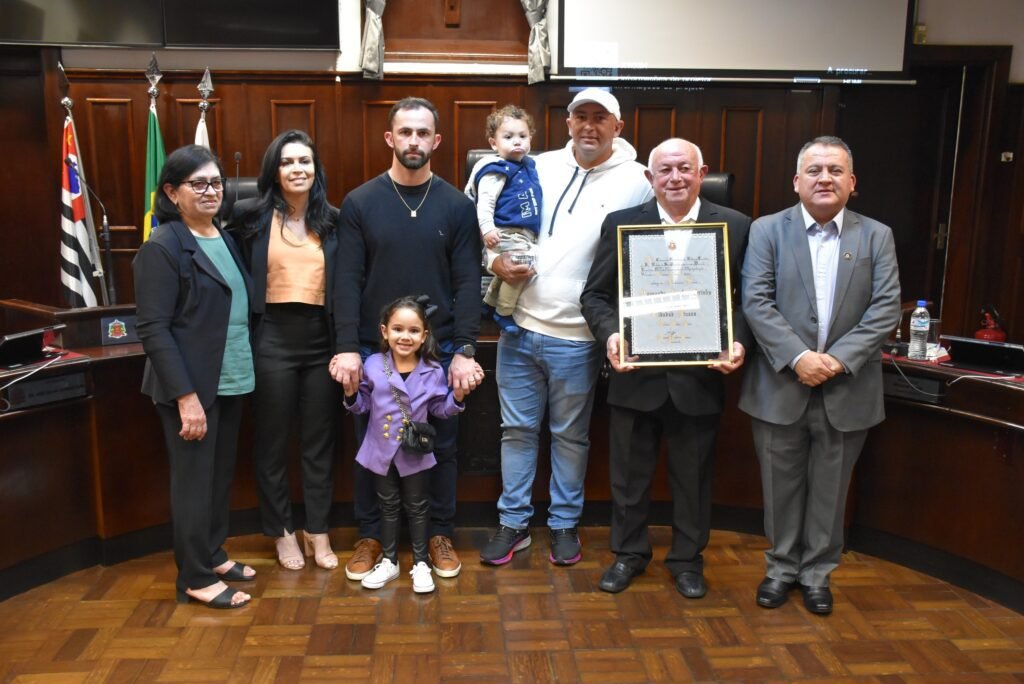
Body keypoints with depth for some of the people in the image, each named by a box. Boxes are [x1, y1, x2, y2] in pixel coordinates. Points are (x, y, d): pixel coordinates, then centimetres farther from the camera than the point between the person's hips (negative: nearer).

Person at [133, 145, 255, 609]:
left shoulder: (226, 240, 11)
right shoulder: (162, 248, -12)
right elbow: (153, 329, -16)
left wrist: (243, 371, 9)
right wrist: (186, 395, -21)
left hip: (230, 381, 7)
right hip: (192, 387, -7)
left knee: (221, 474, 15)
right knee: (194, 479, 2)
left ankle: (213, 554, 30)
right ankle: (195, 578, 14)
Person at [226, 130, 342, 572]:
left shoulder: (332, 221, 5)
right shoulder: (251, 216, -2)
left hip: (321, 340, 2)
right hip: (273, 339, -2)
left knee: (320, 441, 11)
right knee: (272, 440, 9)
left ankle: (318, 531, 25)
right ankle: (282, 531, 26)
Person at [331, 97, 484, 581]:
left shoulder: (457, 205, 1)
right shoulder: (359, 203, 0)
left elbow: (468, 283, -3)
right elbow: (348, 281, -4)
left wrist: (464, 351, -9)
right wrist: (347, 348, -11)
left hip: (440, 350, 0)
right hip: (374, 349, 0)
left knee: (441, 446, 10)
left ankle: (440, 534, 27)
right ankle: (370, 536, 27)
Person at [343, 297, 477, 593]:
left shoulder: (433, 371, -9)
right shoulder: (372, 366, -9)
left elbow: (441, 408, 0)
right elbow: (362, 405, 0)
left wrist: (458, 394, -16)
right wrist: (351, 391, -19)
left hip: (415, 452, -1)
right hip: (382, 450, 1)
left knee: (417, 508, 12)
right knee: (388, 507, 16)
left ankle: (421, 563, 26)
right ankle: (389, 561, 30)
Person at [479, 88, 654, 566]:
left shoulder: (635, 183, -4)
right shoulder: (540, 167, 6)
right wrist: (497, 261, -7)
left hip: (575, 335, -3)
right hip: (519, 326, 3)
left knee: (570, 435, 11)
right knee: (517, 429, 12)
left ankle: (564, 523, 28)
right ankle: (513, 523, 26)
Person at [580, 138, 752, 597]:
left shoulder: (736, 227, 0)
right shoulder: (621, 224, 0)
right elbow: (595, 294, 0)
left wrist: (738, 342, -15)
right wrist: (610, 334, -18)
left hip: (701, 376, 0)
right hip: (637, 374, 0)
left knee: (693, 475, 14)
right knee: (629, 473, 14)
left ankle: (687, 558, 34)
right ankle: (628, 552, 34)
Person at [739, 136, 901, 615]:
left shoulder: (877, 237, 4)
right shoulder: (767, 230, -1)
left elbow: (886, 309, -4)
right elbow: (756, 302, -9)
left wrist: (839, 359, -16)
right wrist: (797, 357, -19)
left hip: (846, 390, 1)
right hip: (781, 386, -1)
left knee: (829, 488, 13)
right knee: (781, 484, 11)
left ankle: (817, 572, 31)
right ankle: (782, 566, 31)